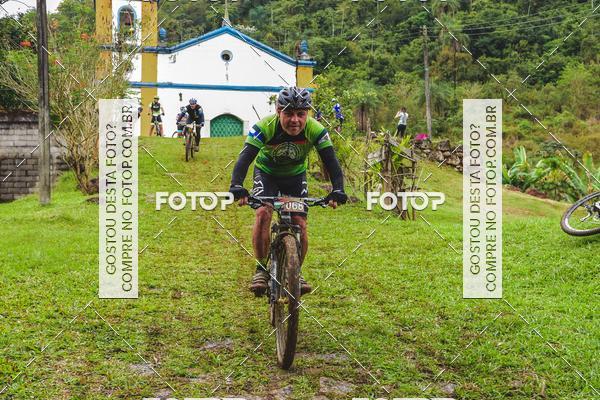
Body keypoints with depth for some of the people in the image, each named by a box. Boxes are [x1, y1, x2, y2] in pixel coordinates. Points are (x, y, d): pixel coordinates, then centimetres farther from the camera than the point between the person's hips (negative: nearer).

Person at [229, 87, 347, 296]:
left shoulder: (316, 130, -29)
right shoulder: (265, 127, -33)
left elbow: (331, 162, -31)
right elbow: (245, 158, -41)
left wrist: (337, 190, -48)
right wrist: (236, 186, -57)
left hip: (296, 175, 2)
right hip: (266, 172, -1)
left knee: (300, 224, -9)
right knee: (263, 213, -25)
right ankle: (261, 268, -11)